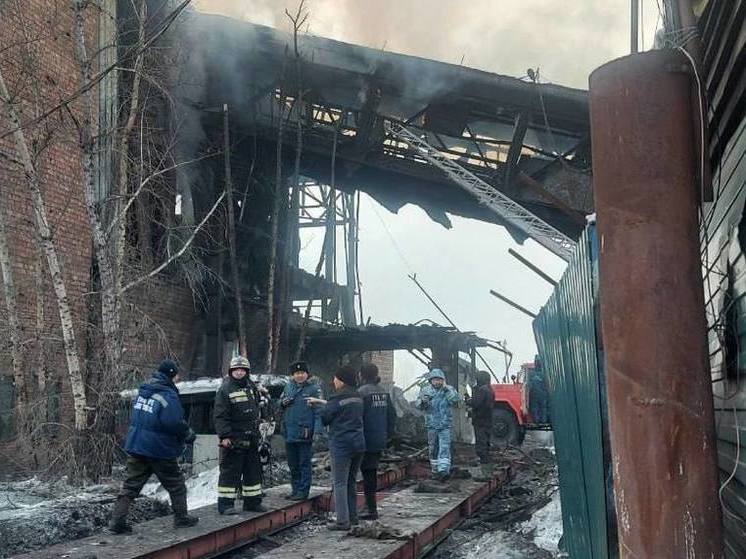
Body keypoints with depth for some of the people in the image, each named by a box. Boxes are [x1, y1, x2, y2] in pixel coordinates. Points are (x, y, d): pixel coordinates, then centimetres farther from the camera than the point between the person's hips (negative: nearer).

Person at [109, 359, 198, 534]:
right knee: (176, 485, 11)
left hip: (135, 447, 7)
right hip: (160, 450, -6)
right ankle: (181, 518, 20)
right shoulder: (168, 396, -18)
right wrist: (189, 435, -5)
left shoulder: (142, 391, 8)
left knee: (131, 485, 9)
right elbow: (175, 424, -24)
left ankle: (117, 521, 5)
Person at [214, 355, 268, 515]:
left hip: (251, 440, 7)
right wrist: (224, 436, -21)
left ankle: (253, 502, 23)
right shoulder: (225, 389, -10)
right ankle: (225, 504, 2)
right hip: (233, 440, -7)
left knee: (253, 471, 13)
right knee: (230, 472, -4)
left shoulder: (252, 387, 12)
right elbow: (220, 416, -15)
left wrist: (256, 430, 21)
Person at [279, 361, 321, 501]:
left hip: (305, 433, -6)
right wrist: (283, 402, -2)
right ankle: (295, 489, 25)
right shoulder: (288, 387, 11)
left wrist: (316, 431, -16)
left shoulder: (314, 388, -4)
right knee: (293, 464, 14)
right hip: (289, 433, 6)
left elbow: (318, 411, -8)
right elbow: (279, 403, 22)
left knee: (304, 463, 1)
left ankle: (303, 491, 8)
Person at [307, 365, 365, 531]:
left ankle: (342, 521, -3)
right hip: (358, 444, 8)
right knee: (351, 481, 17)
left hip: (341, 445, -8)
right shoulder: (357, 398, 10)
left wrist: (321, 405, 17)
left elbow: (324, 418, -3)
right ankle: (352, 517, 23)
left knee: (340, 483, -2)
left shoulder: (338, 399, -13)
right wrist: (319, 401, 31)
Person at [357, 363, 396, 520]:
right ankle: (370, 505, 26)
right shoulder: (384, 392, 8)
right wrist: (388, 434, 18)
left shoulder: (362, 392, -15)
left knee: (368, 472, -1)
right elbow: (392, 415, 11)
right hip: (380, 440, 7)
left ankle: (371, 509, 1)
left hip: (367, 440, -7)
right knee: (372, 471, 17)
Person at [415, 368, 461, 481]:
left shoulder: (449, 390, 0)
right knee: (433, 449, 10)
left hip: (445, 425, -2)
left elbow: (456, 400, -15)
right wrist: (422, 401, -28)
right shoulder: (425, 390, 2)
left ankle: (444, 470, -17)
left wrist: (447, 390, -24)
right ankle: (435, 471, 21)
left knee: (444, 448, -12)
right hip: (431, 425, 2)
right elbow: (418, 405, -5)